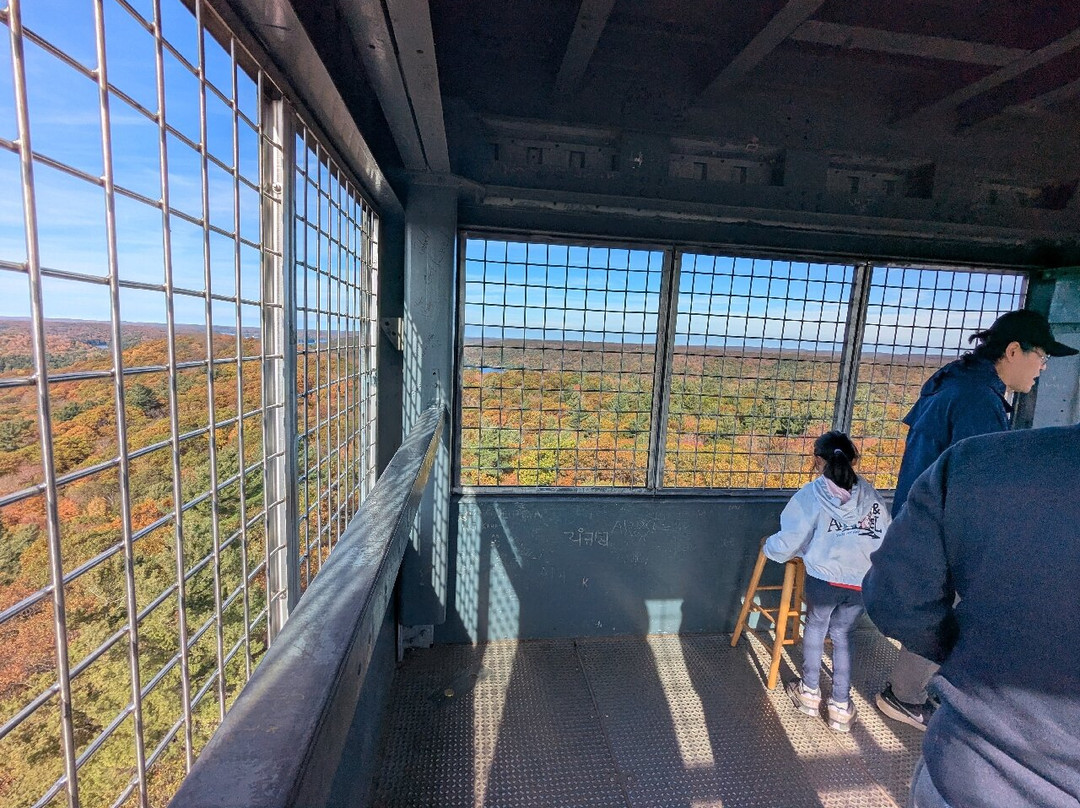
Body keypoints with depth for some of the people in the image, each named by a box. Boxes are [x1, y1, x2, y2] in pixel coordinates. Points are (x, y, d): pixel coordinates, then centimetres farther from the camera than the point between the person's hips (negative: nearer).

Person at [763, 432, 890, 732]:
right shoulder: (870, 494, 1)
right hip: (863, 583, 3)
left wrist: (768, 545, 12)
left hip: (824, 579, -3)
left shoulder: (810, 496, -9)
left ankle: (810, 691, 36)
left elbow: (788, 543, -9)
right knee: (842, 635, 23)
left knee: (815, 627, 23)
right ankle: (841, 706, 27)